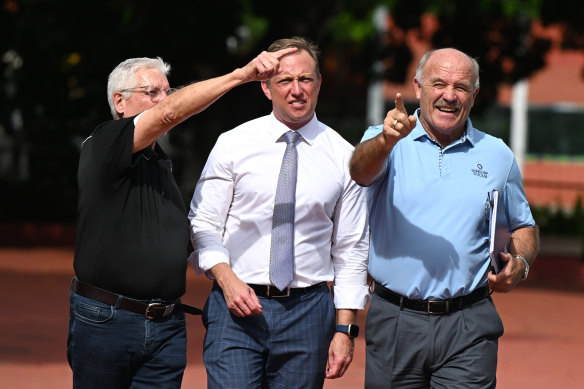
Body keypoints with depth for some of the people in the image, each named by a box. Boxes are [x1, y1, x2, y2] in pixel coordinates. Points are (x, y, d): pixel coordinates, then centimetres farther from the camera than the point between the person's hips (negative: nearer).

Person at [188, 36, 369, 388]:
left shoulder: (343, 157, 7)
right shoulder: (232, 145, 4)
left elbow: (352, 250, 8)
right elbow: (203, 224, 5)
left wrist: (346, 329, 2)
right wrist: (227, 278, -13)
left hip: (307, 311, 1)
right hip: (237, 307, -1)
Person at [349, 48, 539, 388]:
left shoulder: (497, 155, 11)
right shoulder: (384, 141, 3)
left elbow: (524, 227, 21)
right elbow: (361, 171, -20)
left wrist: (520, 264, -1)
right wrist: (386, 141, -42)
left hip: (468, 326, 1)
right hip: (394, 323, -1)